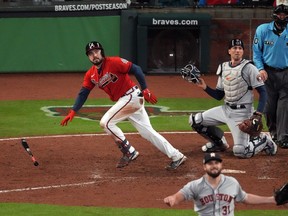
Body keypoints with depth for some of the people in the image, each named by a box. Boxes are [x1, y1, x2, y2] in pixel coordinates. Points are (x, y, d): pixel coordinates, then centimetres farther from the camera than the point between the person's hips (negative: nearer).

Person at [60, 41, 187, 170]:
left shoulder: (113, 62, -14)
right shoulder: (90, 75, 7)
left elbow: (136, 69, -16)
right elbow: (83, 93, 5)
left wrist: (145, 90, -22)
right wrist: (73, 112, -7)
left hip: (132, 96, -8)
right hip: (122, 101, 8)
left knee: (106, 122, -14)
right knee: (147, 132, 7)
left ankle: (129, 152, -5)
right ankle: (176, 156, 12)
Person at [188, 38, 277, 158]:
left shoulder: (249, 68, -10)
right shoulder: (223, 68, 9)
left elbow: (262, 92, -12)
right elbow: (219, 96, 14)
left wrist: (258, 113, -24)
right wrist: (205, 87, -3)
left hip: (242, 113, -6)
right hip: (225, 109, 6)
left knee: (240, 152, -17)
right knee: (195, 120, -1)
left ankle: (263, 140, 14)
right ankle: (219, 143, 20)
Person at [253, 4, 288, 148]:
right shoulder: (263, 30, -1)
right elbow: (256, 52, 4)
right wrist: (261, 69, -8)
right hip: (268, 73, 0)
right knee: (269, 106, 4)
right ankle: (273, 133, 24)